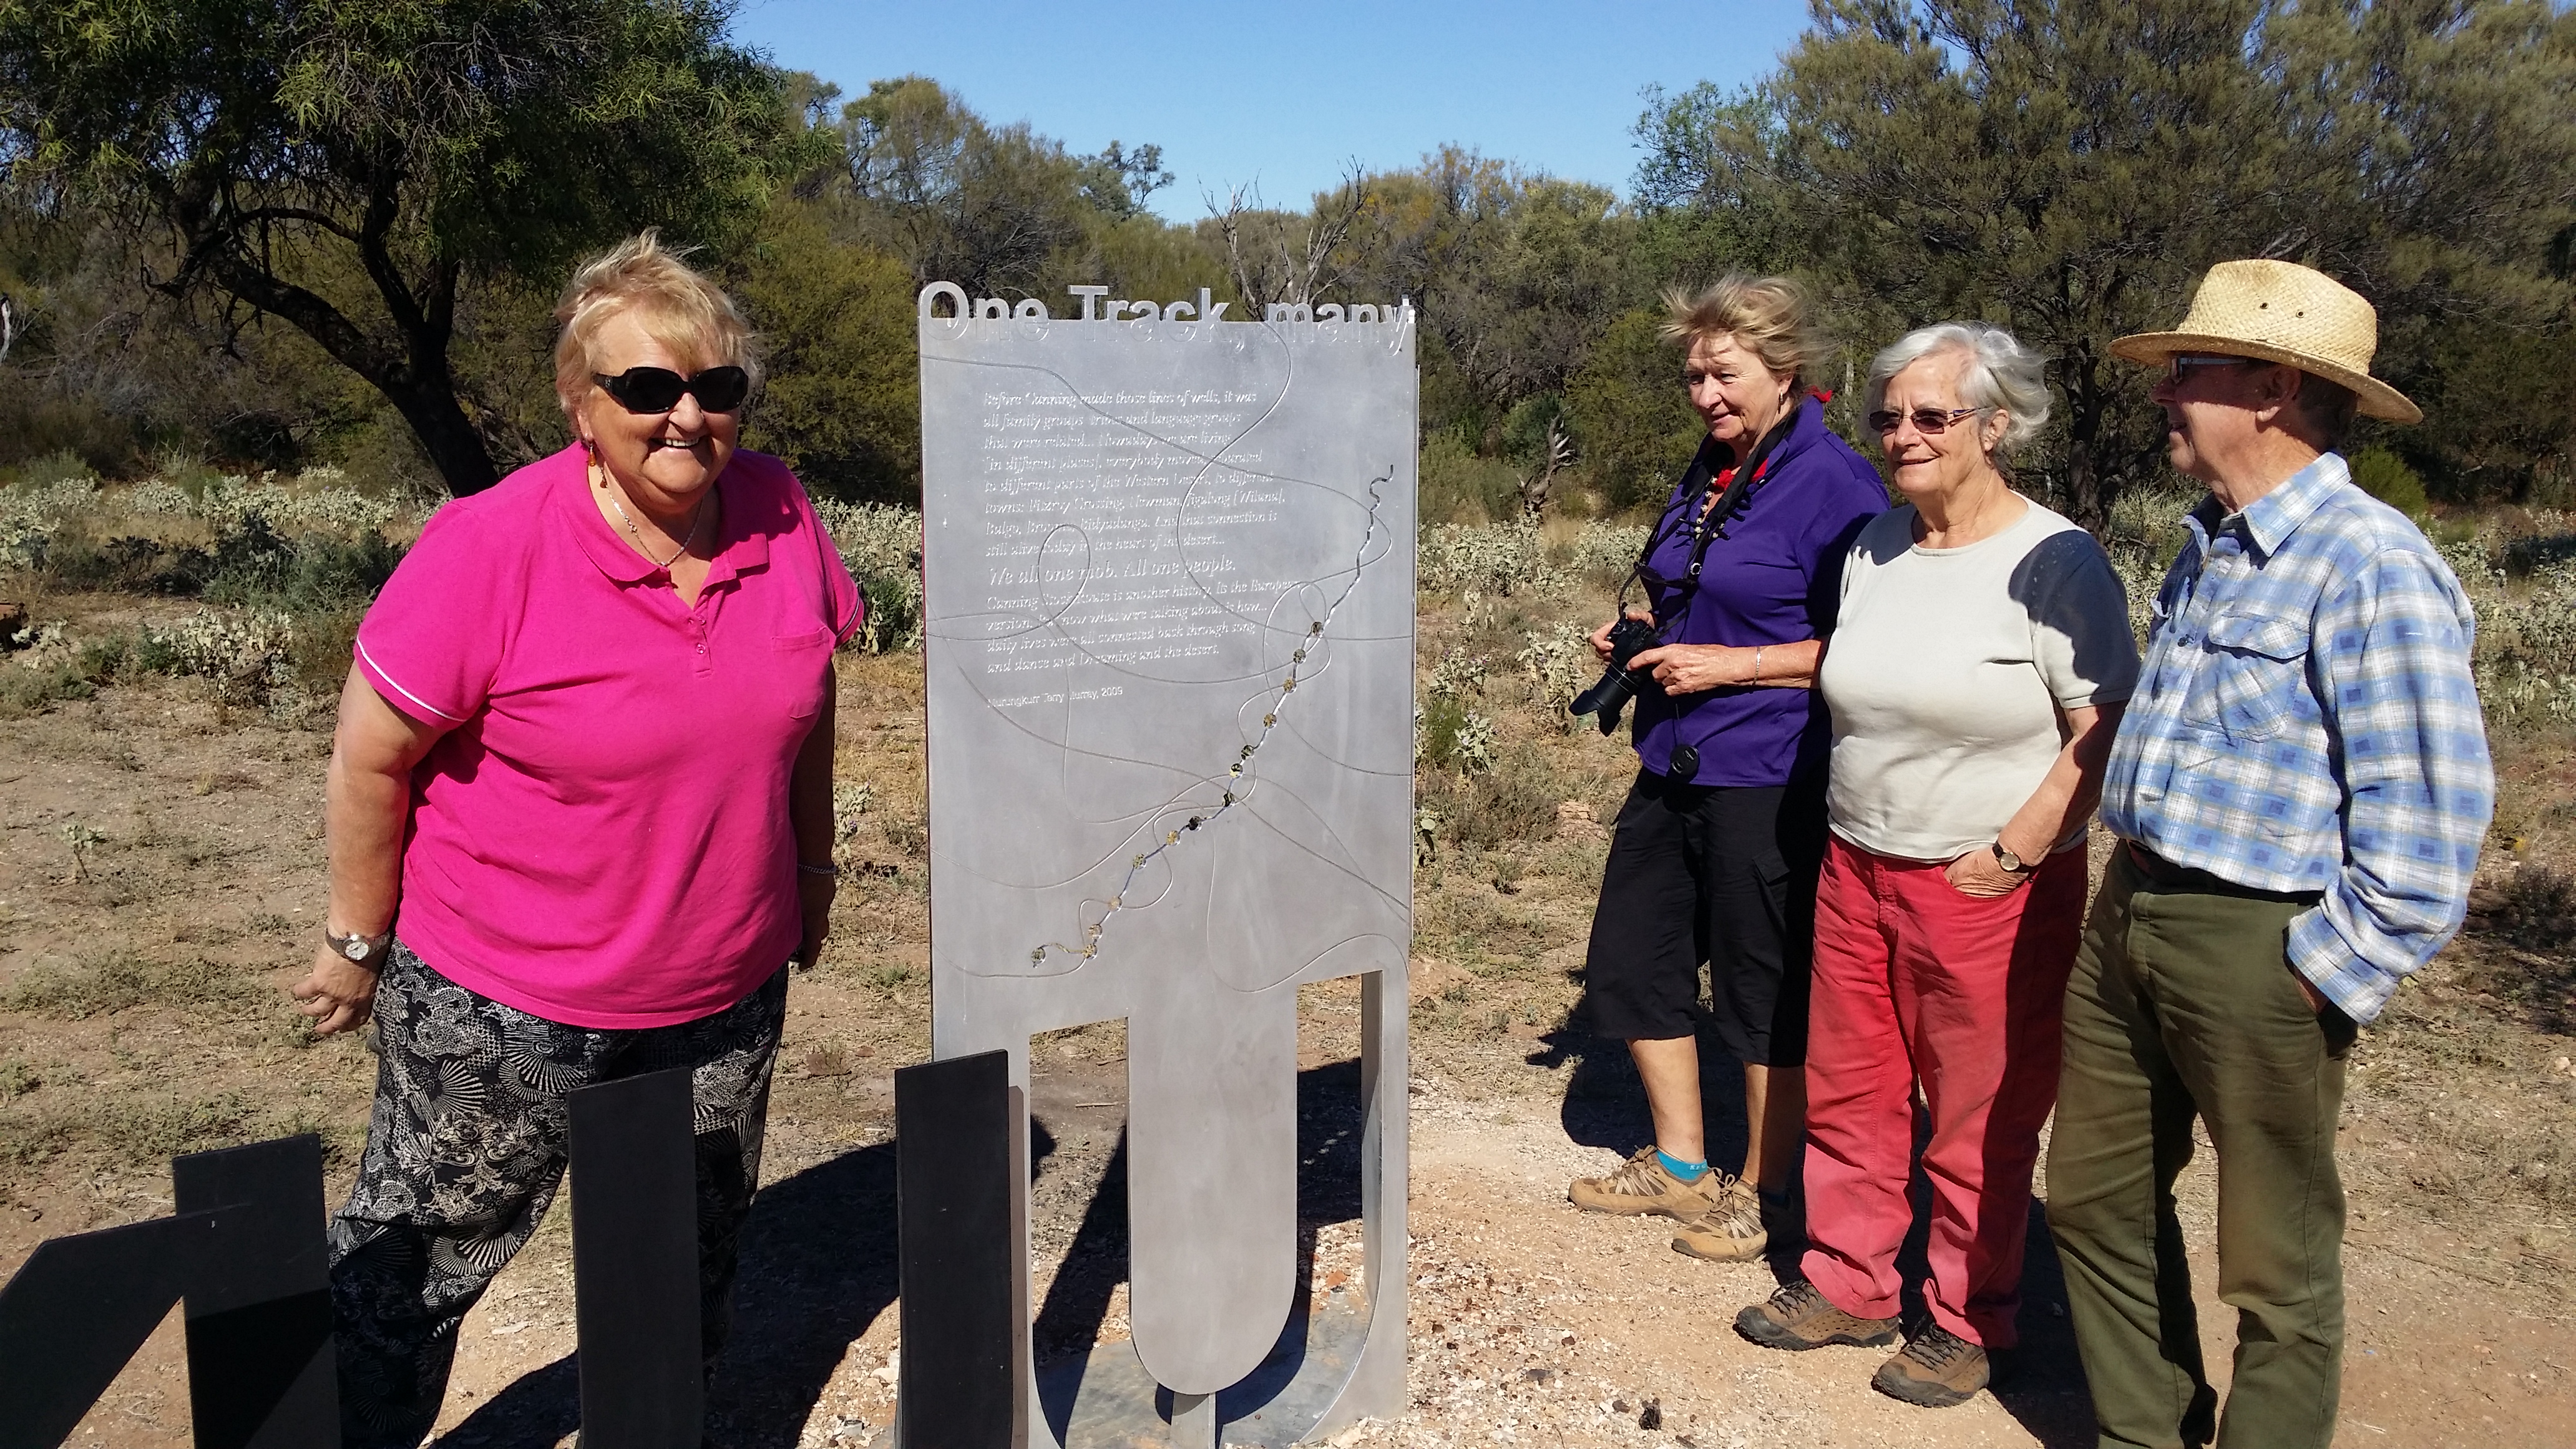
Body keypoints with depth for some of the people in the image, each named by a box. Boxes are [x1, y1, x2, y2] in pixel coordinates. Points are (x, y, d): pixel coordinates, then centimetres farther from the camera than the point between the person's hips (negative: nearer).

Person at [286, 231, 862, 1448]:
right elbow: (372, 756, -13)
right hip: (500, 1004, -4)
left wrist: (810, 861, 15)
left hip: (728, 991, 5)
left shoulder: (778, 515, -8)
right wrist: (359, 943, -5)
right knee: (421, 1263, 14)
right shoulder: (491, 549, -21)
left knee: (693, 1261, 23)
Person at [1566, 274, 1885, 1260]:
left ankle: (1761, 1192, 23)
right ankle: (1680, 1165, 32)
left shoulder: (1837, 484, -14)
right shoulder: (1708, 474, 12)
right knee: (1630, 958, 15)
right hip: (1674, 765, 9)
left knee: (1768, 992, 5)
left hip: (1769, 781, -9)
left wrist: (1728, 665, -19)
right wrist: (1644, 631, 8)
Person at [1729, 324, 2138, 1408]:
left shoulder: (2055, 563, -12)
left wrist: (2011, 854, -17)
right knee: (1847, 1094, 15)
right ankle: (1849, 1283, 32)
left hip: (1988, 890, -6)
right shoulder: (1874, 548, 8)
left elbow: (2105, 733, -14)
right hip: (1856, 870, 6)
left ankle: (1968, 1322, 24)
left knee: (1979, 1121, 7)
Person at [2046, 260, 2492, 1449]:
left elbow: (2429, 815, -20)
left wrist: (2323, 977, -17)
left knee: (2275, 1269, 7)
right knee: (2095, 1200, 19)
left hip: (2258, 950, -9)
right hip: (2129, 916, 9)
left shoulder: (2370, 564, -17)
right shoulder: (2209, 550, 12)